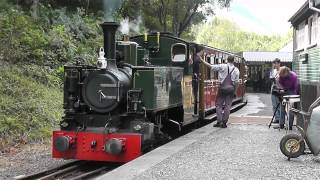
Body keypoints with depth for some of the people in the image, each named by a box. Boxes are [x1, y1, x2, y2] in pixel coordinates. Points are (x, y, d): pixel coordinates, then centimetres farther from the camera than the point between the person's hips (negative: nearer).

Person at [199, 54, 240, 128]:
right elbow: (236, 81, 3)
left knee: (218, 104, 8)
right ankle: (224, 123, 5)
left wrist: (202, 60, 2)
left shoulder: (222, 66, -4)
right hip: (231, 88, 2)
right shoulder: (236, 70, 4)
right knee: (227, 105, 6)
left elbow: (211, 66, -6)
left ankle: (219, 121, 0)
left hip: (222, 87, -2)